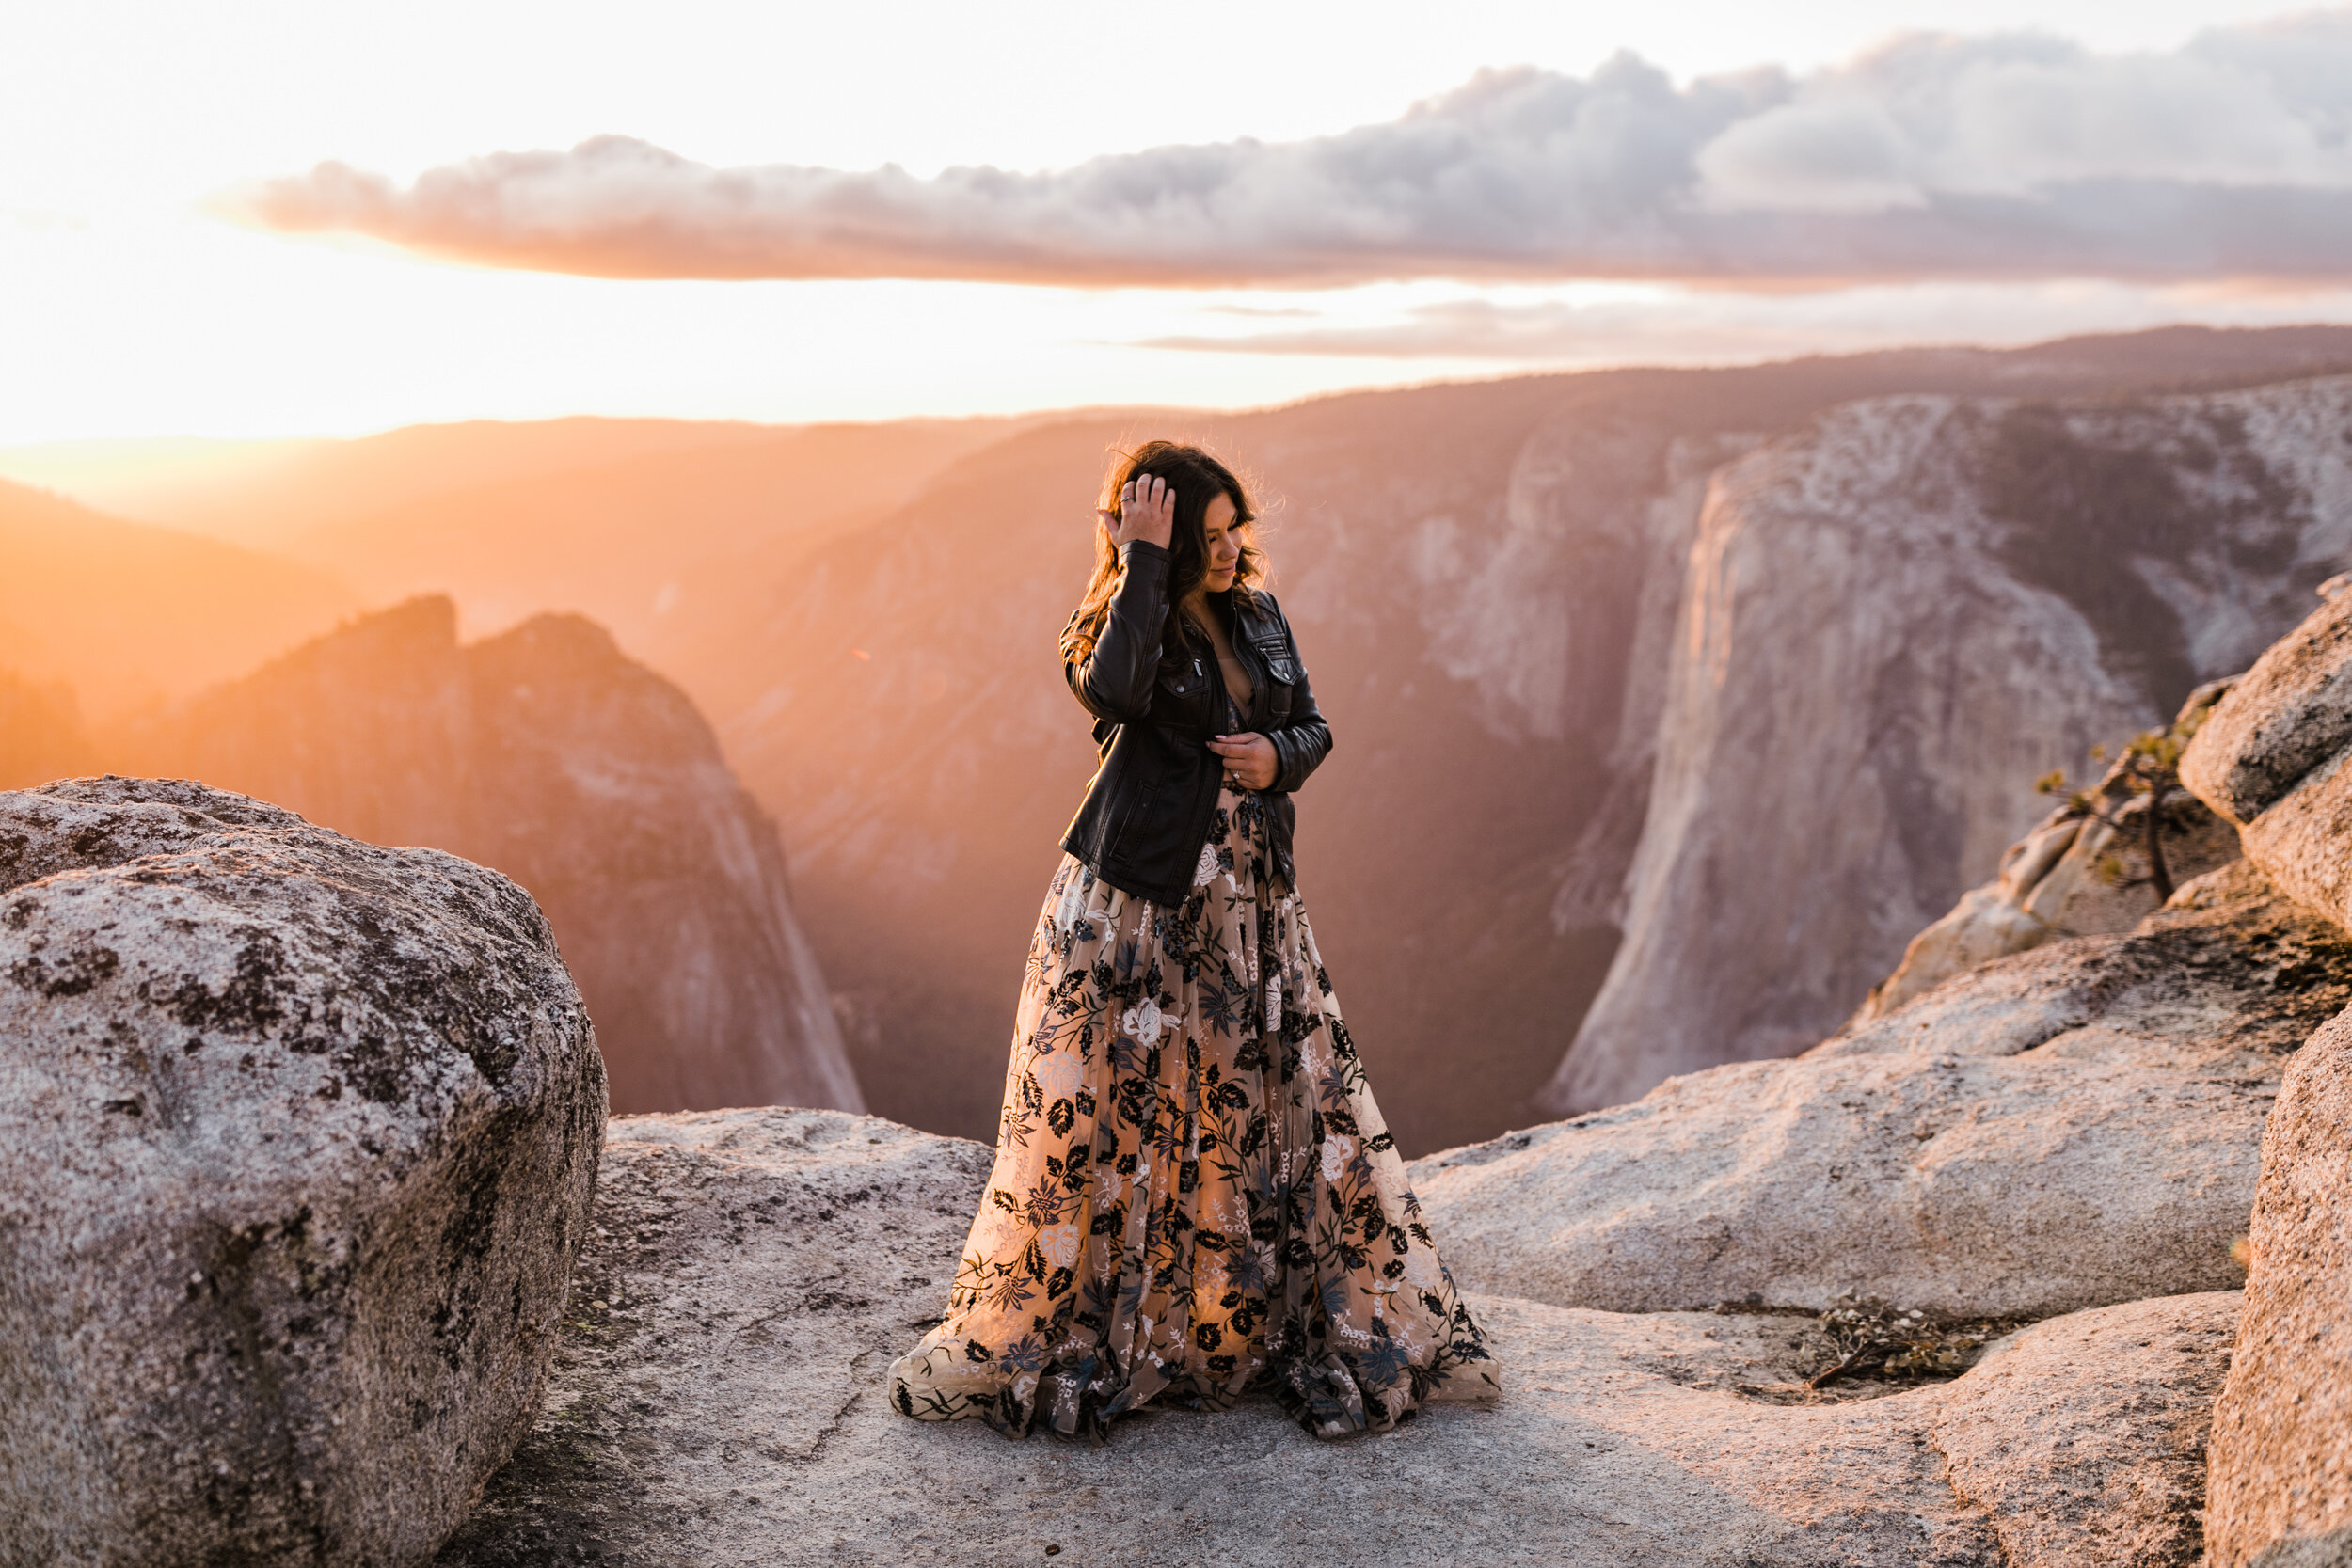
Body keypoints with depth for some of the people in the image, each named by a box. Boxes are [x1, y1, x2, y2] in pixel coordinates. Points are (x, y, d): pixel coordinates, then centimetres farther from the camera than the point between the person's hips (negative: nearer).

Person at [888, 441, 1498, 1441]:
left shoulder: (1258, 615, 10)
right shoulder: (1124, 622, -6)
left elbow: (1313, 726, 16)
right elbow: (1112, 695, -30)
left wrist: (1279, 757, -7)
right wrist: (1144, 560, -25)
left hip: (1251, 905, 5)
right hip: (1136, 904, -5)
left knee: (1291, 1104, 10)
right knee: (1109, 1115, -2)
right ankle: (1053, 1339, 14)